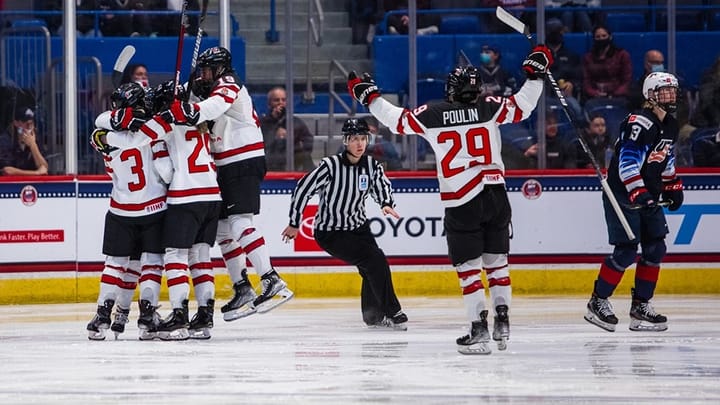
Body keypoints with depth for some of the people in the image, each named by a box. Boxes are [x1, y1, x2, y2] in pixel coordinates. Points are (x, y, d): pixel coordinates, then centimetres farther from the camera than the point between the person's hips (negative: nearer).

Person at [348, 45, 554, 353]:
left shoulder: (433, 114, -3)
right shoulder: (489, 108, 0)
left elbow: (396, 120, 4)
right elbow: (522, 107, 4)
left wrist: (368, 96, 17)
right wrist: (536, 73, 15)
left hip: (462, 202, -3)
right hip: (496, 195, 3)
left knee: (468, 266, 1)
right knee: (496, 259, 15)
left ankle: (479, 328, -7)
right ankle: (502, 321, 11)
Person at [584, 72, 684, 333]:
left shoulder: (670, 126, 10)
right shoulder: (640, 123, -20)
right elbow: (627, 161, -27)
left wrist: (672, 186, 22)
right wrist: (637, 192, -33)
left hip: (648, 196, 9)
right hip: (622, 194, -9)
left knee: (655, 248, 4)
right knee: (626, 251, -12)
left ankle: (641, 306, 11)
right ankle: (598, 302, 1)